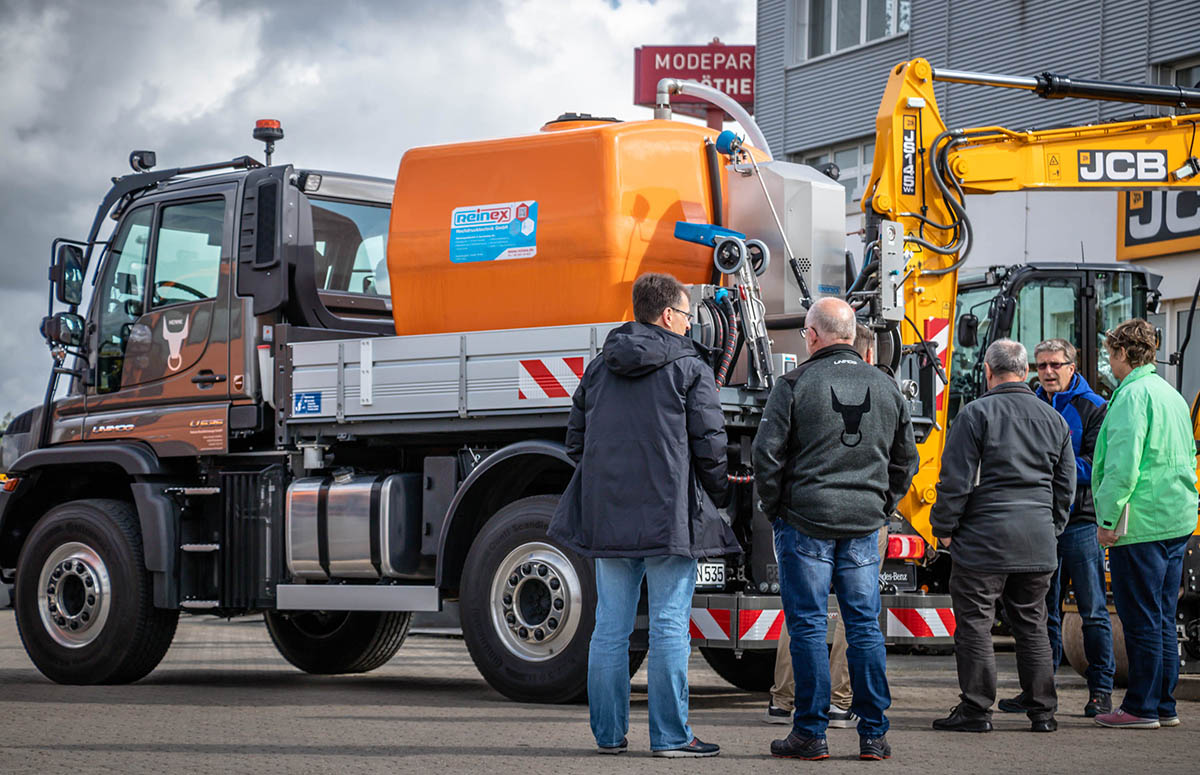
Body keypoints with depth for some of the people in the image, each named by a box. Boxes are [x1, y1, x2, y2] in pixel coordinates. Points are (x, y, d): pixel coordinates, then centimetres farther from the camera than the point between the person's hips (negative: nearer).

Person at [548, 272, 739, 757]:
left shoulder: (598, 369, 13)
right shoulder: (690, 369, -3)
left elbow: (576, 440, 15)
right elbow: (710, 444, -6)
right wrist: (717, 498, 9)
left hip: (608, 517, 5)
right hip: (670, 517, -5)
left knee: (610, 628, 8)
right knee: (670, 628, -2)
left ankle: (608, 733, 12)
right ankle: (670, 736, -1)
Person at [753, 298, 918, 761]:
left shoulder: (795, 384, -6)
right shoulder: (886, 387, 9)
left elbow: (767, 454, -7)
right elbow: (905, 459, 15)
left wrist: (773, 510, 5)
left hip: (806, 521, -4)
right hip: (864, 525, 4)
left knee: (807, 627, 0)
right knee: (865, 627, 7)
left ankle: (811, 734, 1)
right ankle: (873, 734, 7)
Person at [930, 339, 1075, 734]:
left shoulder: (976, 413, -7)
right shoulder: (1053, 419, 11)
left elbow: (956, 479, -10)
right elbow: (1065, 486, 16)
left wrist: (944, 528, 0)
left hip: (984, 539, -5)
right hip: (1038, 545, 5)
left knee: (975, 625, 1)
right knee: (1032, 626, 12)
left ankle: (976, 709, 2)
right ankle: (1042, 711, 13)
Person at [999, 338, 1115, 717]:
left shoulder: (1092, 409, -2)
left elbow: (1095, 466, -11)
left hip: (1081, 521, -5)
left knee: (1093, 610, -2)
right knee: (1044, 611, 9)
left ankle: (1101, 690, 3)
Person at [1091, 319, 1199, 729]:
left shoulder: (1132, 395, -12)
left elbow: (1124, 462, -20)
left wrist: (1108, 516, -16)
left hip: (1141, 522, -9)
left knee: (1140, 618, -4)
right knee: (1162, 618, 13)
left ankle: (1142, 707, -1)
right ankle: (1164, 705, 17)